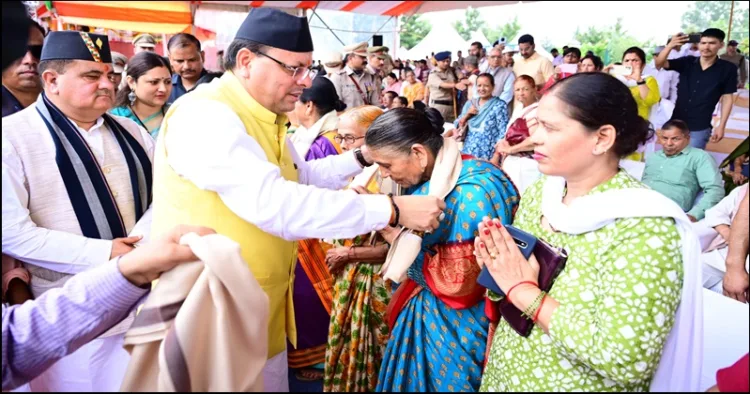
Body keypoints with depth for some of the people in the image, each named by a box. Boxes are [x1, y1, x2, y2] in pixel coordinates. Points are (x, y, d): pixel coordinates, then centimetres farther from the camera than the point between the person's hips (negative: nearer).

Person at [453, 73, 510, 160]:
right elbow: (457, 127, 14)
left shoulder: (499, 105, -3)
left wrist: (496, 158, -16)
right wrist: (467, 115, -2)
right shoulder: (470, 104, 12)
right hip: (467, 153, 4)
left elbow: (503, 133, -9)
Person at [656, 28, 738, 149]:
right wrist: (670, 46, -29)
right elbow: (659, 64, -10)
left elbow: (727, 98, -1)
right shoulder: (687, 62, 0)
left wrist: (721, 126, -6)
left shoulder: (727, 69, -4)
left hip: (699, 128, -3)